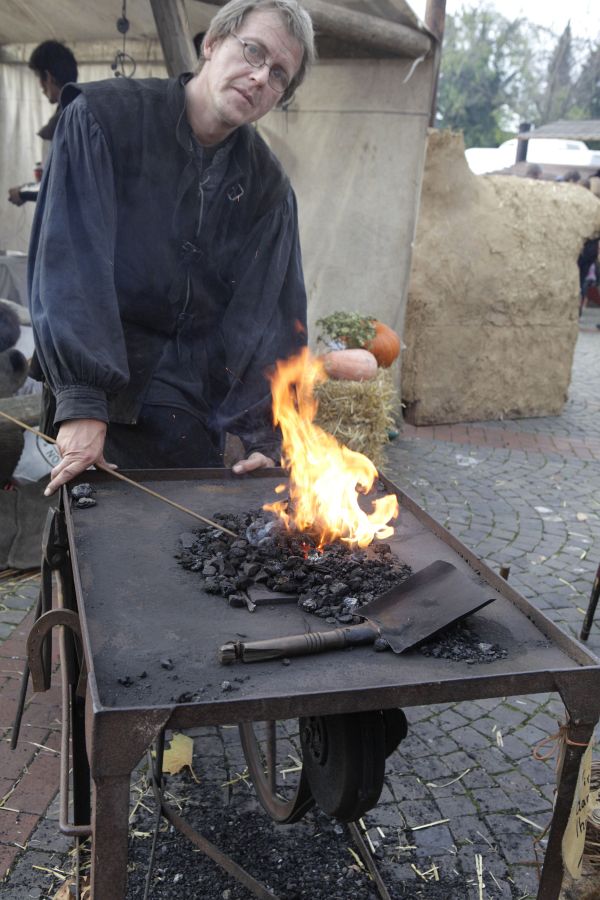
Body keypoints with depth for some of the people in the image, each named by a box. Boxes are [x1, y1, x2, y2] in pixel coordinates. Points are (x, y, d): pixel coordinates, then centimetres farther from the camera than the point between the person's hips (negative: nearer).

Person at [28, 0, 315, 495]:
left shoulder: (268, 185, 2)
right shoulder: (103, 117, -10)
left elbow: (270, 316, -1)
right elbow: (70, 262, -18)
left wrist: (264, 436, -10)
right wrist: (81, 399, -27)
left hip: (189, 407, 3)